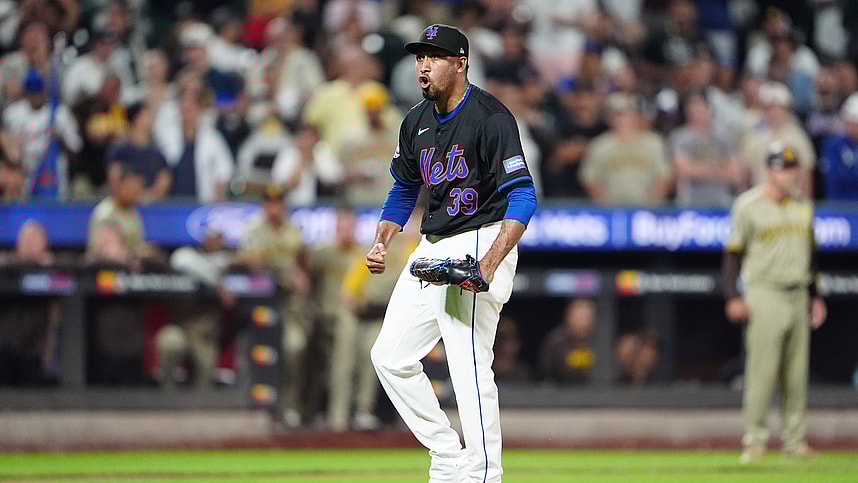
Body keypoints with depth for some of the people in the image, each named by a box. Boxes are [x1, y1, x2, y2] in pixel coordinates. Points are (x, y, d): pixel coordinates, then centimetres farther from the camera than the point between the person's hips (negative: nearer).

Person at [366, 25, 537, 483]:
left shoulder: (489, 117, -15)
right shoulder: (417, 122, 10)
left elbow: (522, 195, -20)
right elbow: (404, 188, 25)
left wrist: (491, 263, -31)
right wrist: (381, 243, 9)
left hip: (481, 241, -9)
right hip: (432, 247, 9)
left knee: (469, 365, -17)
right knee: (390, 355, 7)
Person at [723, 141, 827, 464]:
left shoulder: (803, 205, 12)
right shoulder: (749, 206, -5)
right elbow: (734, 253, -4)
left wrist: (815, 297, 17)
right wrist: (733, 297, -10)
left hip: (798, 296, 6)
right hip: (765, 294, -6)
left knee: (797, 373, 6)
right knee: (762, 368, -10)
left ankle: (795, 440, 12)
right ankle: (755, 439, -5)